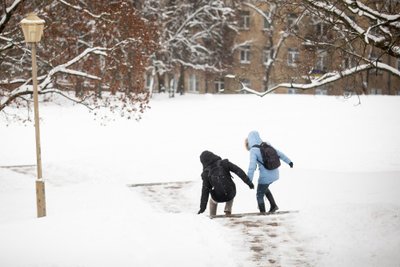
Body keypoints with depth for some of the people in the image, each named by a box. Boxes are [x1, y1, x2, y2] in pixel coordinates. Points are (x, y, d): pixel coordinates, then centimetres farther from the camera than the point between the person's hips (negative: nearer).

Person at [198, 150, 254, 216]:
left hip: (218, 198, 0)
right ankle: (228, 211, 22)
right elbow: (239, 171, -17)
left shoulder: (206, 173, -12)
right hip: (231, 195, 0)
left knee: (212, 202, 36)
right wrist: (249, 182, -12)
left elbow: (205, 191, -9)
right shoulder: (224, 163, -12)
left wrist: (202, 207, -4)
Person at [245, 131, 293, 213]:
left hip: (266, 176, -7)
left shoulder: (253, 151, -17)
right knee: (264, 188, 32)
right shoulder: (266, 145, 2)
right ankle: (273, 206, 29)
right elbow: (279, 153, 12)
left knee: (259, 195, 11)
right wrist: (288, 161, 24)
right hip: (275, 174, 7)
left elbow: (252, 166, -25)